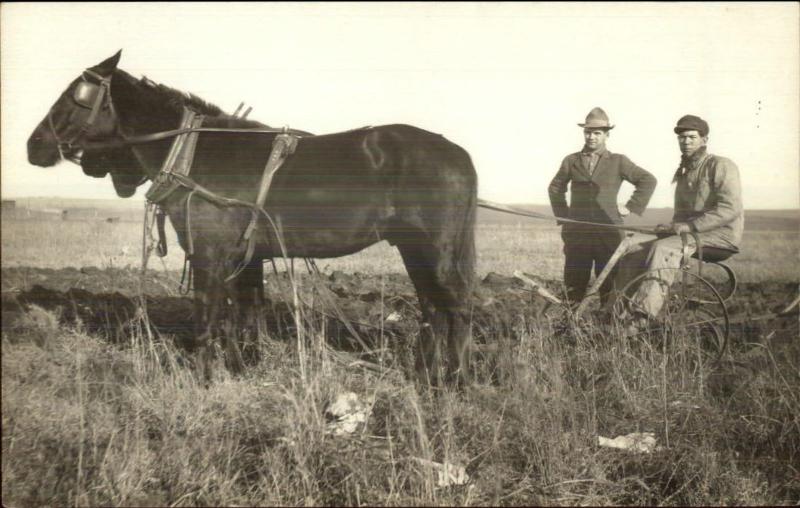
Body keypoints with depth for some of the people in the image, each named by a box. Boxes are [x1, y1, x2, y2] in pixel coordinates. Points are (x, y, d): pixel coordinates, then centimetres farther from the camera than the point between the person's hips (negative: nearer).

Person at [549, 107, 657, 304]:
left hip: (608, 235, -1)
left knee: (609, 287, 2)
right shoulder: (571, 161, 9)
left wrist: (631, 207, 0)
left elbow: (648, 180, 7)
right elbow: (555, 188, 22)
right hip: (577, 234, 1)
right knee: (574, 287, 2)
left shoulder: (618, 162, 5)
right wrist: (562, 215, 12)